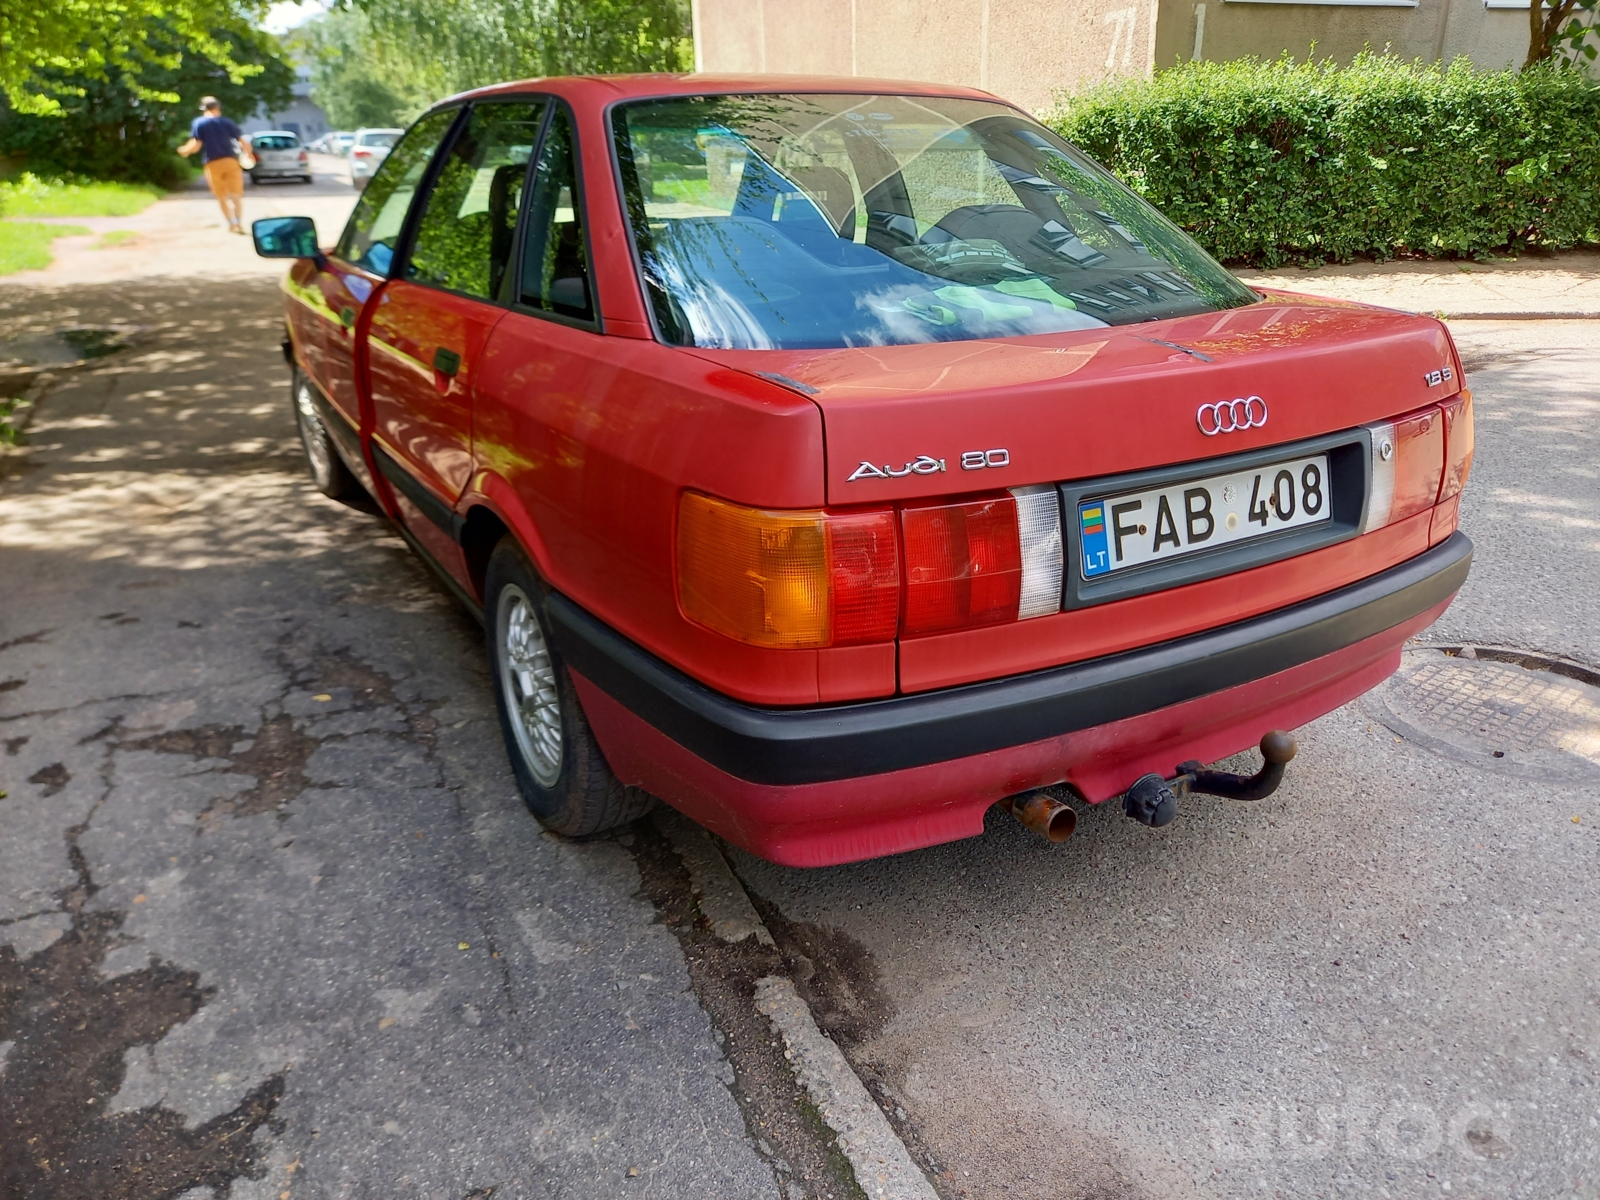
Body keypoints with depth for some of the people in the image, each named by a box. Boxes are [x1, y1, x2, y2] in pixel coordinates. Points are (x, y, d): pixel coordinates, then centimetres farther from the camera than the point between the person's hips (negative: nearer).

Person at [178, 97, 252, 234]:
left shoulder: (199, 123, 2)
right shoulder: (226, 122, 6)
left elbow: (196, 144, -5)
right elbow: (243, 142, 2)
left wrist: (185, 150, 14)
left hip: (213, 164, -1)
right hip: (231, 161, 1)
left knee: (222, 196, 10)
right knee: (236, 194, 6)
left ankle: (233, 223, 1)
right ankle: (240, 223, -4)